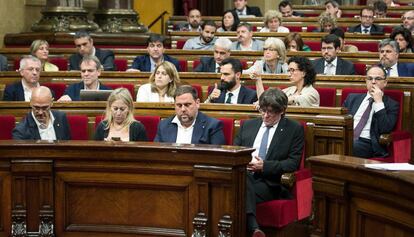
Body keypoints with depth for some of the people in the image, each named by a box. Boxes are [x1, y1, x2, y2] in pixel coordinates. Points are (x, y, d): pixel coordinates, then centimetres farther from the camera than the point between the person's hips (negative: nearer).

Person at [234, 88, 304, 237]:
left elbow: (293, 163, 1)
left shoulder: (294, 129, 9)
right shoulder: (247, 125, 23)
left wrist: (264, 166, -12)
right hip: (241, 176, 3)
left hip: (269, 184, -3)